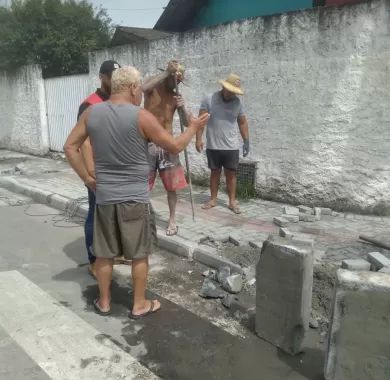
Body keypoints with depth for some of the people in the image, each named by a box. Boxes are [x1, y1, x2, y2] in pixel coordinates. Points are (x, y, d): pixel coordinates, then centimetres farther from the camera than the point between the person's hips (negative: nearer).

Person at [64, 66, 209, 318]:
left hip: (104, 196, 5)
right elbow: (175, 147, -7)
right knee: (139, 254, 11)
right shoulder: (141, 116, -13)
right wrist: (193, 128, 9)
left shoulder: (91, 113, 1)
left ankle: (104, 302, 31)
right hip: (135, 198, -4)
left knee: (104, 254, 16)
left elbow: (70, 147, 5)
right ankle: (139, 305, 24)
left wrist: (87, 178, 9)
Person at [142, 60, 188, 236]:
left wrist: (183, 108, -15)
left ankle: (172, 220, 19)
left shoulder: (176, 96, 8)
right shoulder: (153, 89, -3)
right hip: (149, 143, -3)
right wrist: (166, 72, -26)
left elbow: (187, 123, 4)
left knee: (171, 185, 6)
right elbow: (143, 87, -30)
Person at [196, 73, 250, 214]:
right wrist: (198, 139, -13)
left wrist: (246, 141, 4)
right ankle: (213, 199, 22)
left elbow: (242, 122, 9)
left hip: (232, 147, 1)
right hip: (213, 146, -1)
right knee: (215, 172, 11)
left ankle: (232, 201, 15)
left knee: (231, 173, 5)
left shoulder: (237, 102, 1)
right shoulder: (209, 100, -6)